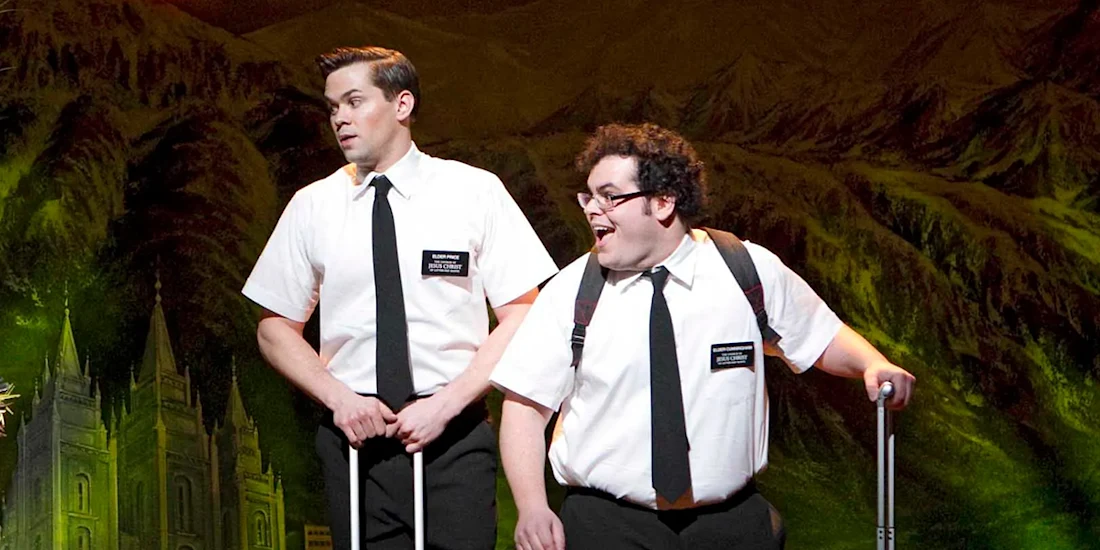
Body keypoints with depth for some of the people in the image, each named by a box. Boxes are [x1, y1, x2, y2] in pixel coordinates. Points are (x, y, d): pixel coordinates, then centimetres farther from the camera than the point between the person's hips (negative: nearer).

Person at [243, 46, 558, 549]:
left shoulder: (474, 191, -1)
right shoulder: (311, 206, 5)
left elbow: (522, 318, -2)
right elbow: (275, 328, 11)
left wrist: (445, 405, -11)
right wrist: (338, 397, -5)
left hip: (455, 436, -2)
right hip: (353, 437, 2)